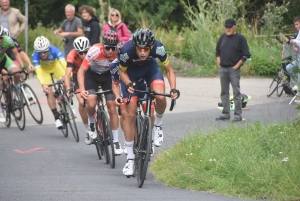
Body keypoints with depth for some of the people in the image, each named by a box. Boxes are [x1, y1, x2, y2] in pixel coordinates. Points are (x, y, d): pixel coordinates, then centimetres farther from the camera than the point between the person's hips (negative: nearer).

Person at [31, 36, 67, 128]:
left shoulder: (54, 50, -35)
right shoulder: (35, 55, -34)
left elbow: (63, 63, -42)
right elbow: (38, 71, -39)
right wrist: (43, 85, -52)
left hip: (55, 65, 1)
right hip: (43, 69, -1)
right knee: (49, 92, -13)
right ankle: (57, 118, -3)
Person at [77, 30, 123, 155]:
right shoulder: (95, 51, -34)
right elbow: (81, 71, -30)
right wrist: (82, 89, -43)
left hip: (107, 75, 2)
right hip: (92, 74, -1)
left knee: (112, 107, -8)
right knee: (91, 104, -24)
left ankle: (116, 141, 3)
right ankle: (91, 123, 9)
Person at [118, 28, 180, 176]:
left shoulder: (158, 48, -33)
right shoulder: (126, 50, -35)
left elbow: (169, 70, -17)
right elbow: (122, 72, -15)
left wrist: (173, 89, -31)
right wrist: (128, 84, -34)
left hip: (150, 69, 1)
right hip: (132, 72, 0)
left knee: (160, 97, -30)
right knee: (129, 114, -6)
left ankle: (158, 125, 1)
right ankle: (130, 157, 4)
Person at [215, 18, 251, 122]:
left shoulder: (240, 38, -4)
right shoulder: (223, 37, 12)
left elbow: (246, 55, -6)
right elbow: (217, 51, 21)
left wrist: (237, 65, -11)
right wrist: (219, 63, 9)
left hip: (233, 69, -6)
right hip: (222, 69, 6)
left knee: (236, 92, -5)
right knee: (224, 92, 9)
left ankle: (238, 114, -4)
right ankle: (225, 113, 15)